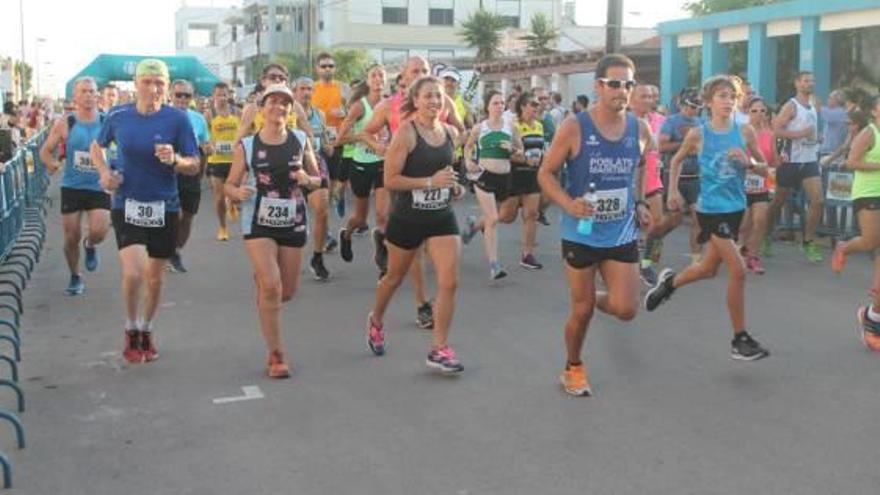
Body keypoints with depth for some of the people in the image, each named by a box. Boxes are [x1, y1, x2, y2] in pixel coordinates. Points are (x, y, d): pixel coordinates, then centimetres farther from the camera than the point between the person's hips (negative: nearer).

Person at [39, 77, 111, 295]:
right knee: (71, 237, 4)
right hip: (72, 187, 1)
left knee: (99, 231, -17)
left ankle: (90, 245, 21)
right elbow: (45, 151, 6)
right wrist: (52, 164, -12)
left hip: (99, 187, 0)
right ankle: (75, 277, 27)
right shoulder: (64, 125, -3)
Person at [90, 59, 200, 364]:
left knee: (155, 278, 12)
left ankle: (147, 331, 36)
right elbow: (97, 147, 17)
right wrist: (104, 173, -1)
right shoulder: (118, 117, -1)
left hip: (164, 208, 1)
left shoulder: (177, 119, -7)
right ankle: (131, 331, 9)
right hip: (127, 205, 0)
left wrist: (174, 160, -25)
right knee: (133, 272, -16)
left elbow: (195, 166, -5)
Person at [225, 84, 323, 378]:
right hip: (258, 223, -3)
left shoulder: (301, 141, 1)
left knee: (288, 292, 10)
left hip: (293, 222, 3)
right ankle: (275, 356, -1)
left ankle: (260, 277, 47)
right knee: (272, 287, -14)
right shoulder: (246, 147, -4)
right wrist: (238, 192, -21)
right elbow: (229, 185, 2)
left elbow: (318, 179, 10)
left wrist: (307, 180, -13)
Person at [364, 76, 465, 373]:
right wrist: (430, 182, -24)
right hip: (408, 217, -4)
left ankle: (439, 350, 2)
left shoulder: (451, 133, 3)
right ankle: (376, 321, 47)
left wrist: (453, 185, 3)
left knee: (449, 282, -8)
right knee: (395, 278, 17)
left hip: (442, 217, 4)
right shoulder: (406, 133, -14)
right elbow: (390, 180, -18)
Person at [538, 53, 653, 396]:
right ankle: (573, 368, 32)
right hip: (581, 234, -3)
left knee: (625, 310, -4)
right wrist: (568, 204, -23)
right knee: (581, 311, 7)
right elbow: (545, 174, -7)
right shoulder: (574, 127, -13)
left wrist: (639, 203, 8)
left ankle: (595, 298, 31)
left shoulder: (640, 130, -1)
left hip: (622, 235, 3)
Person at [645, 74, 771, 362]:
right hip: (711, 209, -5)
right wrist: (673, 191, 5)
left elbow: (764, 169, 5)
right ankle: (740, 340, 0)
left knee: (709, 269, 19)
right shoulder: (698, 134, -8)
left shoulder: (745, 131, -1)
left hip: (736, 207, 5)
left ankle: (669, 282, 49)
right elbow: (677, 160, 10)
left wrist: (748, 163, -14)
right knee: (738, 271, -12)